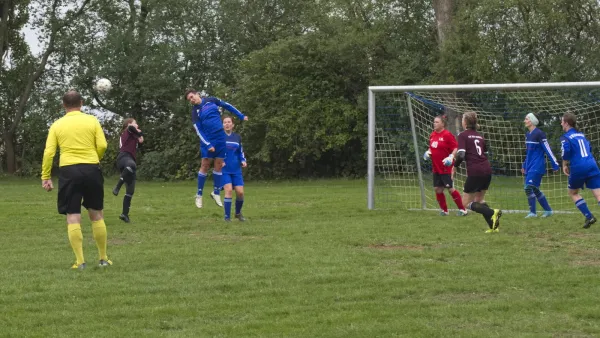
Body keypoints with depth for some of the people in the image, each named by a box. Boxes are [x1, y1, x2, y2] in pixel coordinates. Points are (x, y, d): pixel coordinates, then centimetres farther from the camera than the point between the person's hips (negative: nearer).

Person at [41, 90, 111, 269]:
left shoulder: (57, 125, 5)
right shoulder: (92, 121, 4)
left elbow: (49, 152, -1)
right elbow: (102, 145, -3)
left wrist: (45, 177, 3)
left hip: (68, 170, -1)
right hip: (91, 169, 1)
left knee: (73, 217, 2)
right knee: (96, 215, 12)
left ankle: (80, 261, -2)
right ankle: (103, 258, 17)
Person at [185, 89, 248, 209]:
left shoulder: (211, 100, 2)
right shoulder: (195, 112, -6)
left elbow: (227, 105, 15)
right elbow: (198, 130, -10)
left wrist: (241, 116, 17)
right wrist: (208, 145, -19)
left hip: (220, 137, 3)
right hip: (207, 140, -3)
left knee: (219, 165, 4)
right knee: (205, 165, -5)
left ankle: (216, 193, 16)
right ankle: (199, 195, 4)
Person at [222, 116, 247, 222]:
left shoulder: (237, 137, 9)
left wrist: (243, 161, 1)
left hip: (236, 170, 3)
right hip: (224, 170, -3)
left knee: (240, 192, -5)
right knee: (229, 190, -19)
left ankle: (238, 213, 23)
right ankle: (227, 217, -10)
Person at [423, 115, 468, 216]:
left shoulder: (447, 135, -14)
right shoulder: (433, 135, 9)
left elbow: (455, 148, -14)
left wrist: (451, 157, -28)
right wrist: (428, 152, 5)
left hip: (446, 168, -7)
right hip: (436, 168, 7)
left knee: (451, 189, -5)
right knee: (438, 189, 7)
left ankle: (462, 209, 7)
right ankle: (444, 210, 21)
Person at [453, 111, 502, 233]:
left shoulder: (463, 135, -3)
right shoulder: (479, 136, 16)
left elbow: (461, 155, -13)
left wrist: (455, 166, 4)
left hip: (475, 172, -7)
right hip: (487, 170, 7)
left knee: (466, 203, 4)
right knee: (479, 200, 21)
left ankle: (492, 213, -17)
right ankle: (493, 226, 7)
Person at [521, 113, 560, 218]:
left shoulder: (539, 134, -13)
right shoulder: (527, 134, 13)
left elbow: (548, 150, -13)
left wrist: (555, 165, -13)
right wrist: (524, 166, 24)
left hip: (537, 166, -9)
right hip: (530, 166, 9)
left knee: (529, 187, -14)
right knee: (535, 189, 10)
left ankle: (532, 212, -8)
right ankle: (548, 210, 19)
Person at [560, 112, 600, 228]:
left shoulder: (565, 137, -1)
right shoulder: (581, 134, 19)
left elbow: (566, 151, -16)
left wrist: (564, 165, -1)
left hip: (578, 168, -5)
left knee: (573, 192, 18)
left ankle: (589, 216, 5)